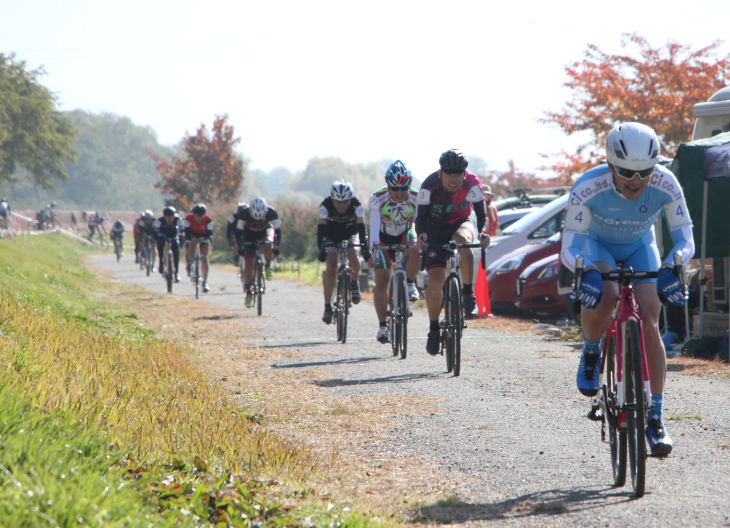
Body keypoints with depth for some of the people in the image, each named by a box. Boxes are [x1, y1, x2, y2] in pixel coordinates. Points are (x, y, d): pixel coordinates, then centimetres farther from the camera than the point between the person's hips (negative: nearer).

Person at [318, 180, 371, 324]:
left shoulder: (356, 205, -28)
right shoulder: (325, 205, -29)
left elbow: (361, 227, -33)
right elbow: (321, 227, -36)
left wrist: (365, 248, -46)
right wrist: (321, 249, -50)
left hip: (350, 236, 0)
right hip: (331, 237, 0)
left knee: (353, 257, -29)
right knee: (331, 268, -17)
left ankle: (354, 283, 2)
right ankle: (327, 307, -15)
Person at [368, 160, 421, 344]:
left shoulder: (416, 198, -24)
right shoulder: (378, 199, -28)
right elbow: (374, 226, -35)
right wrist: (373, 250, -47)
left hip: (405, 234, 1)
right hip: (384, 238, 0)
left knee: (417, 251, -34)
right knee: (382, 280, -10)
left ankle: (409, 283, -6)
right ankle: (383, 325, -2)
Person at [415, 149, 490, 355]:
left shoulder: (472, 184, -25)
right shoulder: (429, 185, -26)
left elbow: (481, 214, -28)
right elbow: (421, 216, -26)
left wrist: (482, 232, -49)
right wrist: (421, 235, -47)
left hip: (461, 223, 0)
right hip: (436, 229, 0)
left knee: (463, 240, -39)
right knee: (436, 280, -13)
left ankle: (469, 295, -24)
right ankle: (434, 329, 6)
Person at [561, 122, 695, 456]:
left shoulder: (666, 185, -32)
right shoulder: (587, 188, -36)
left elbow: (685, 241, -25)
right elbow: (570, 248, -29)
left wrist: (670, 268, -46)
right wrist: (587, 272, -51)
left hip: (639, 247, 2)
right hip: (597, 244, -1)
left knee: (649, 321, -16)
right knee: (601, 297, -33)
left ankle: (655, 417, -10)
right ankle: (591, 353, 1)